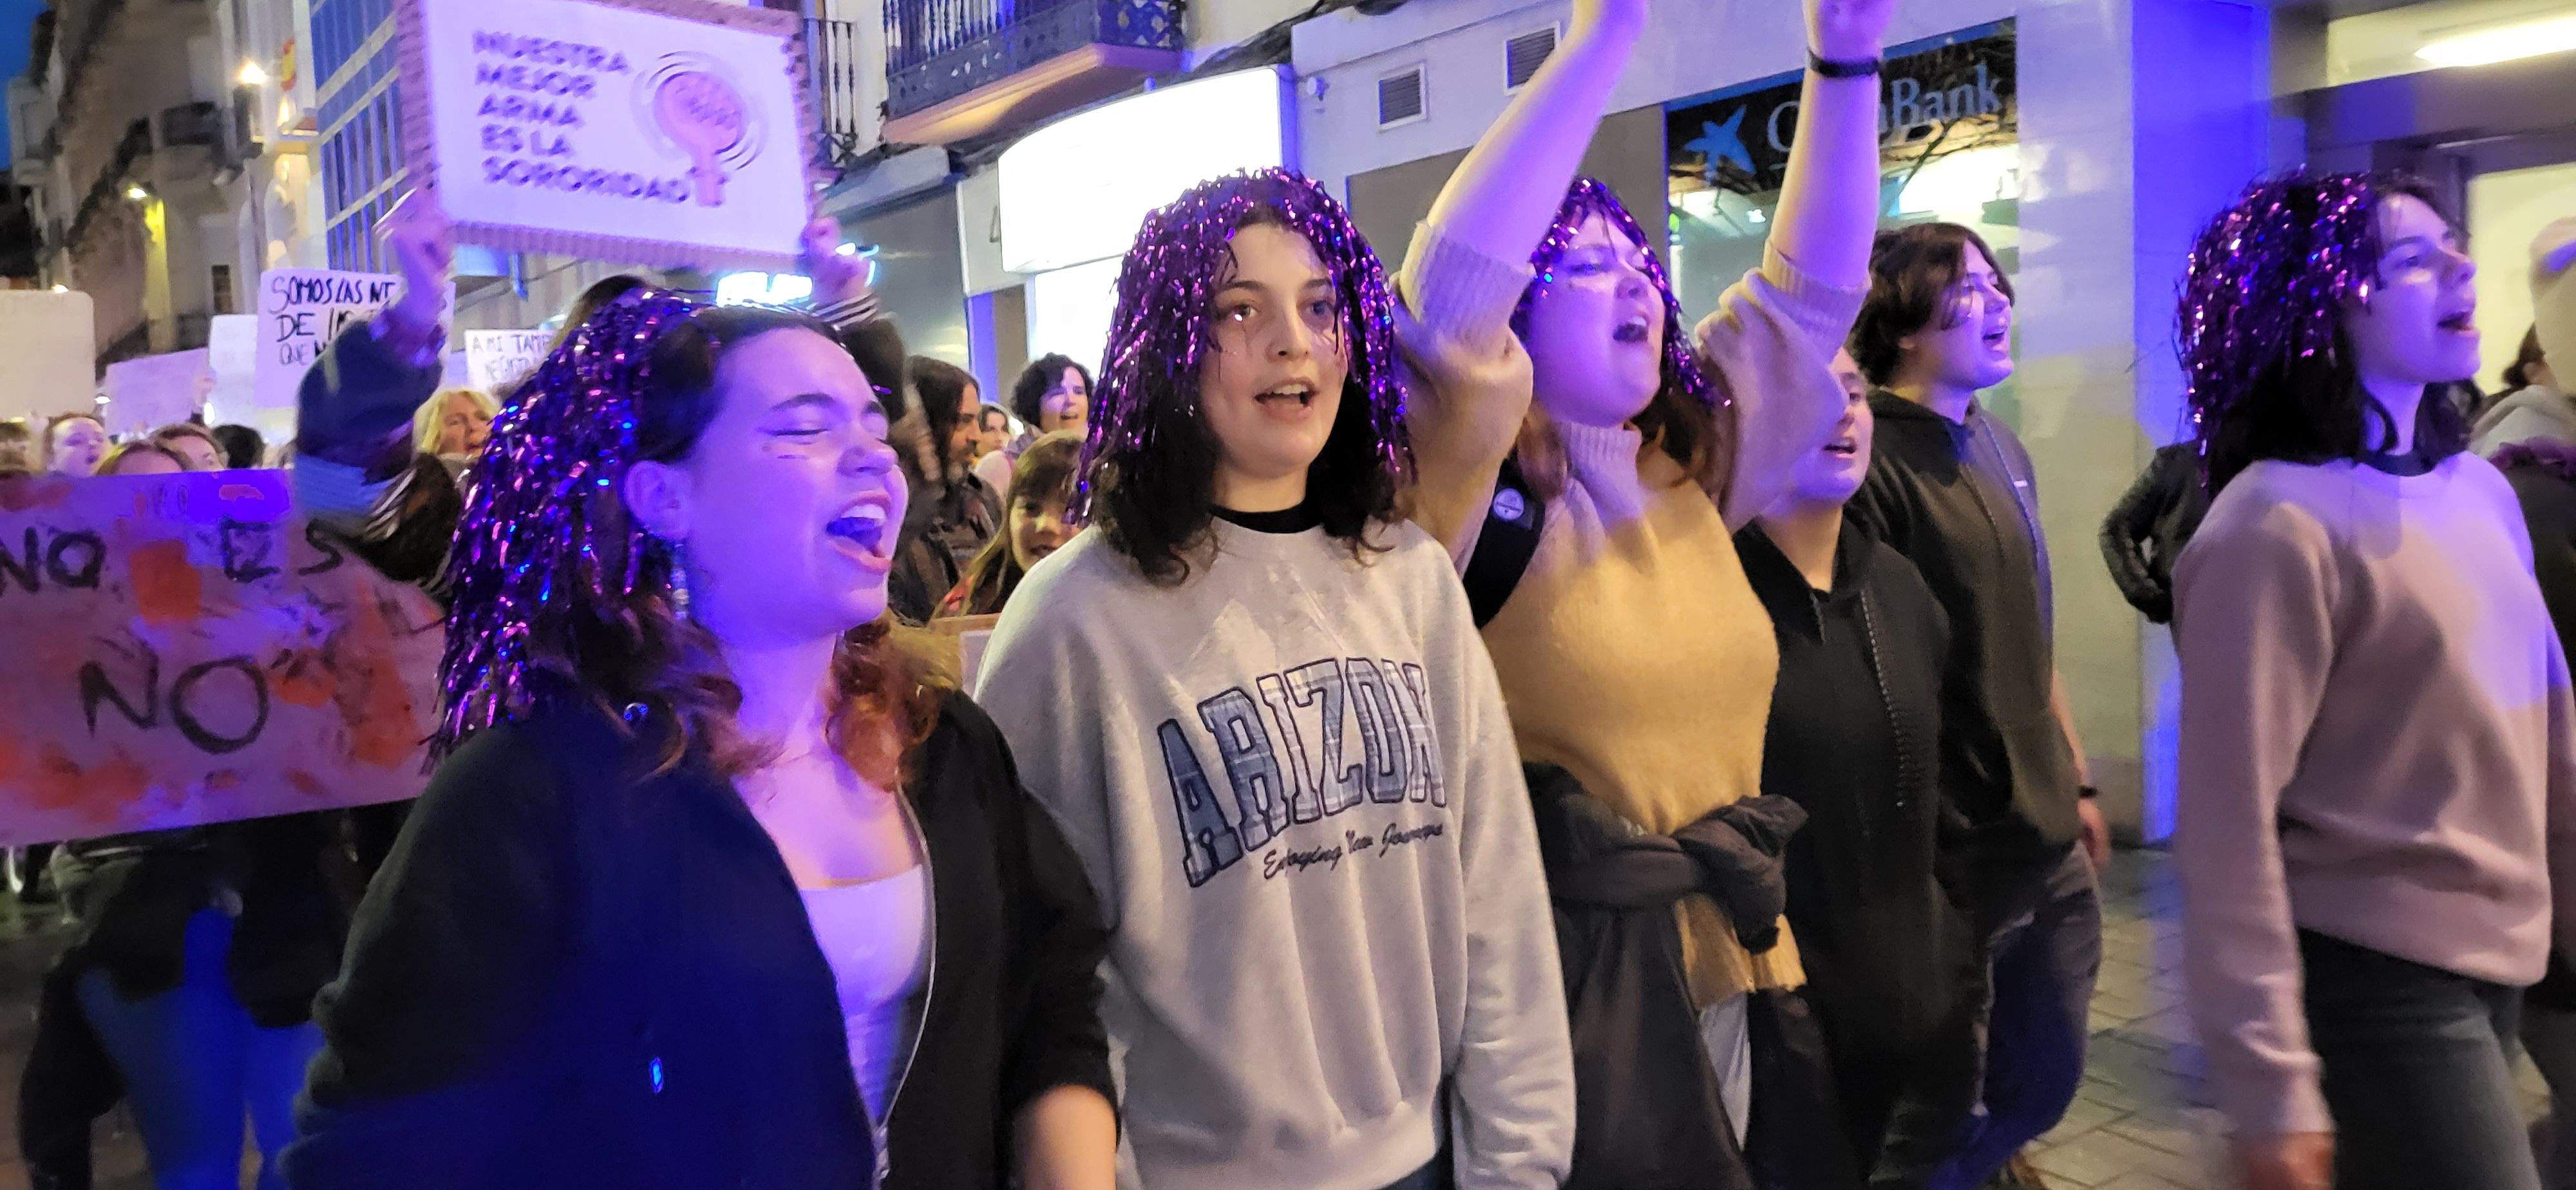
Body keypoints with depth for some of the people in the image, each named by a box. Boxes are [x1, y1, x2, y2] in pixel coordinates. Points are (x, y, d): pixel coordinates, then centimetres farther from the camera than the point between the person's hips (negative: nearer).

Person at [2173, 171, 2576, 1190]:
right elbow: (2229, 819, -19)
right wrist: (2273, 1088, -18)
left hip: (2492, 958, 7)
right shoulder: (2280, 526, -17)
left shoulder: (2480, 490, 6)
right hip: (2372, 978, -7)